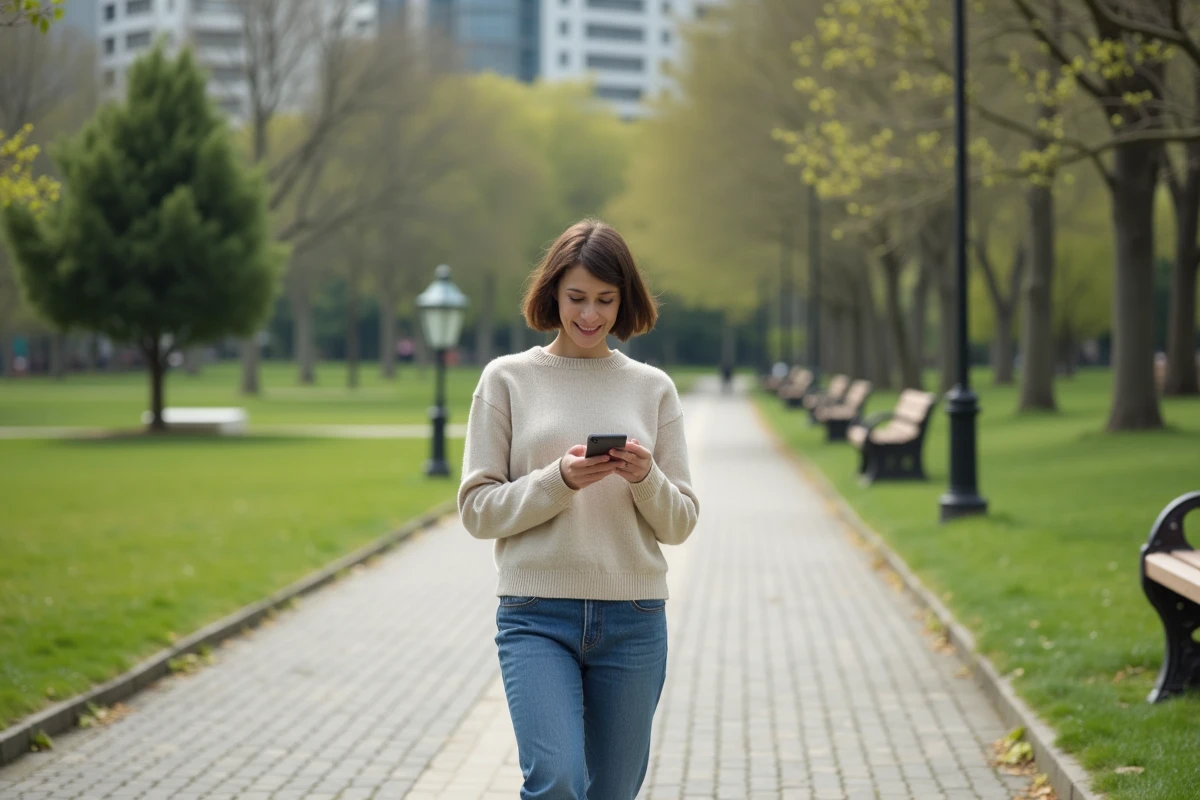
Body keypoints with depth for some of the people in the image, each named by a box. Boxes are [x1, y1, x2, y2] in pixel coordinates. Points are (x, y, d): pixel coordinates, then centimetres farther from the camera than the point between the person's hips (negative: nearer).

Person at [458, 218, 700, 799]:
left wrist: (645, 479, -12)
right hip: (537, 618, -2)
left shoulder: (653, 388, 9)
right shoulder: (507, 378, 3)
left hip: (633, 620, 2)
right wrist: (559, 481, -16)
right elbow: (478, 510, -1)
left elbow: (680, 523, 8)